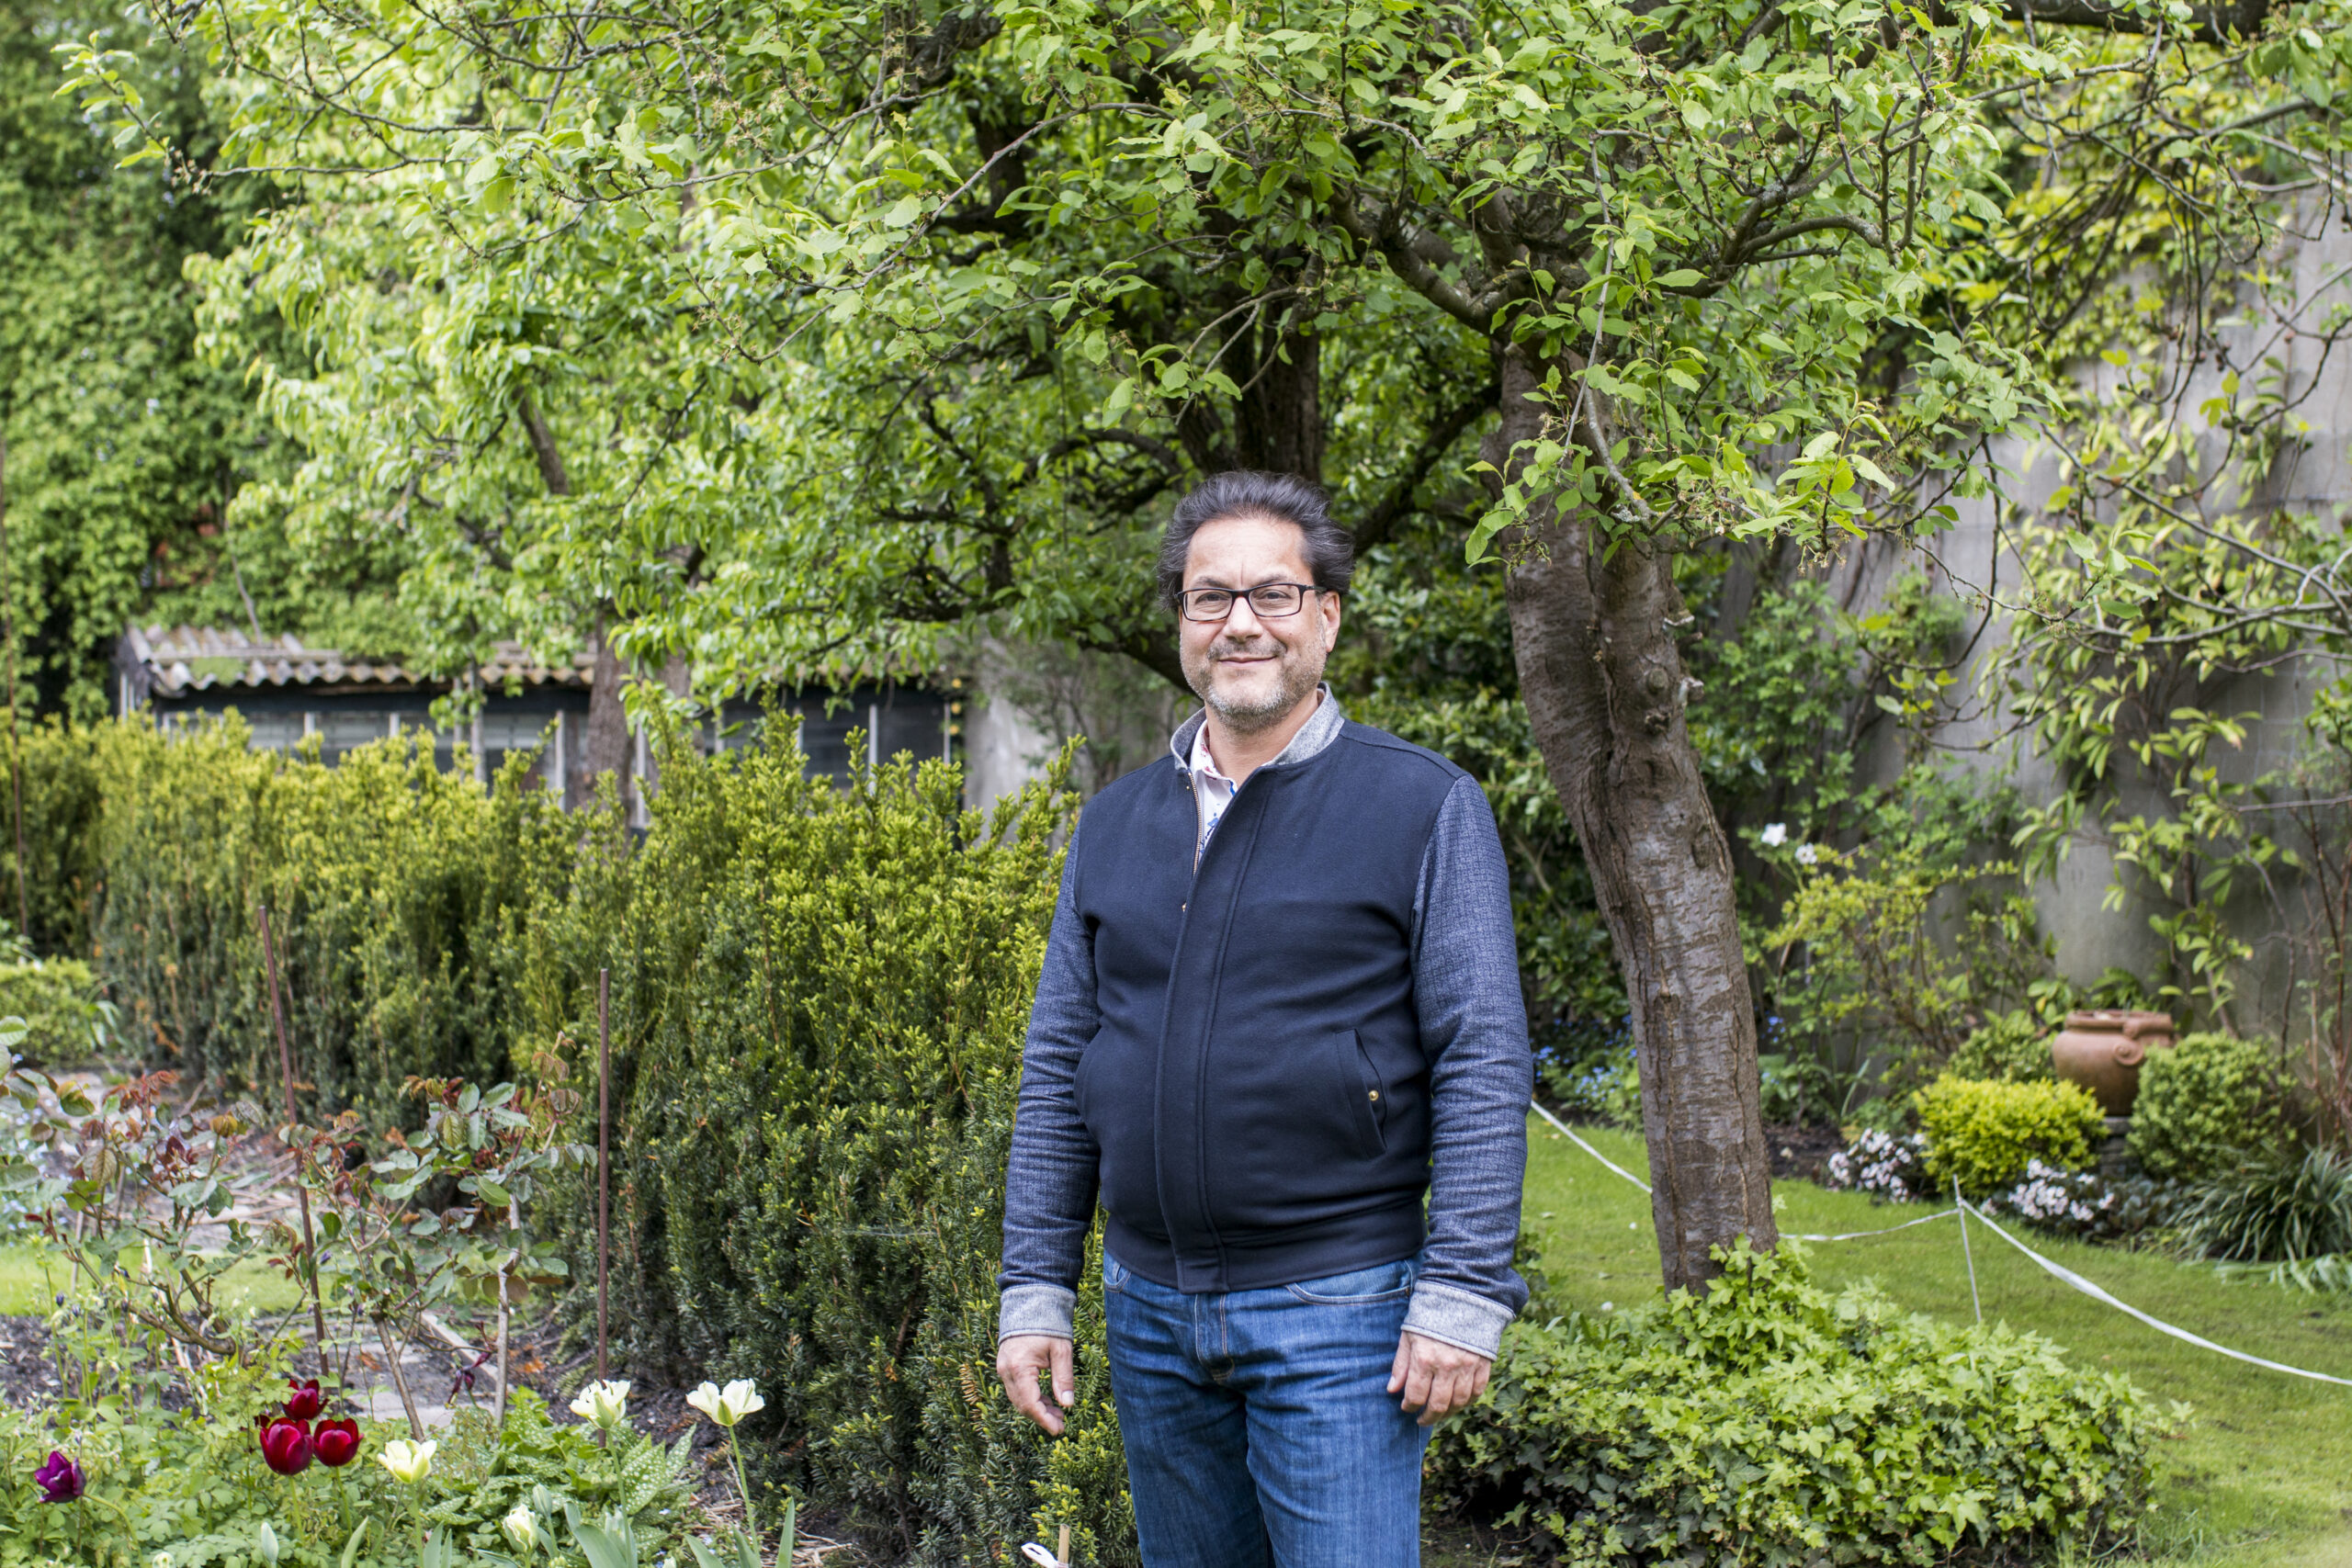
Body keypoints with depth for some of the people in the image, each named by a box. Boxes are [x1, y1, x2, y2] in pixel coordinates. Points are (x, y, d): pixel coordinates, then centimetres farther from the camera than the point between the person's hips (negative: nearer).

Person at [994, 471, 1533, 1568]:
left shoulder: (1423, 806, -3)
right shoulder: (1114, 826, 11)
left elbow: (1485, 1061, -8)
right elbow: (1057, 1069, 13)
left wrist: (1462, 1296, -14)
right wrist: (1033, 1291, 7)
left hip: (1336, 1316, -5)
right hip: (1152, 1312, 5)